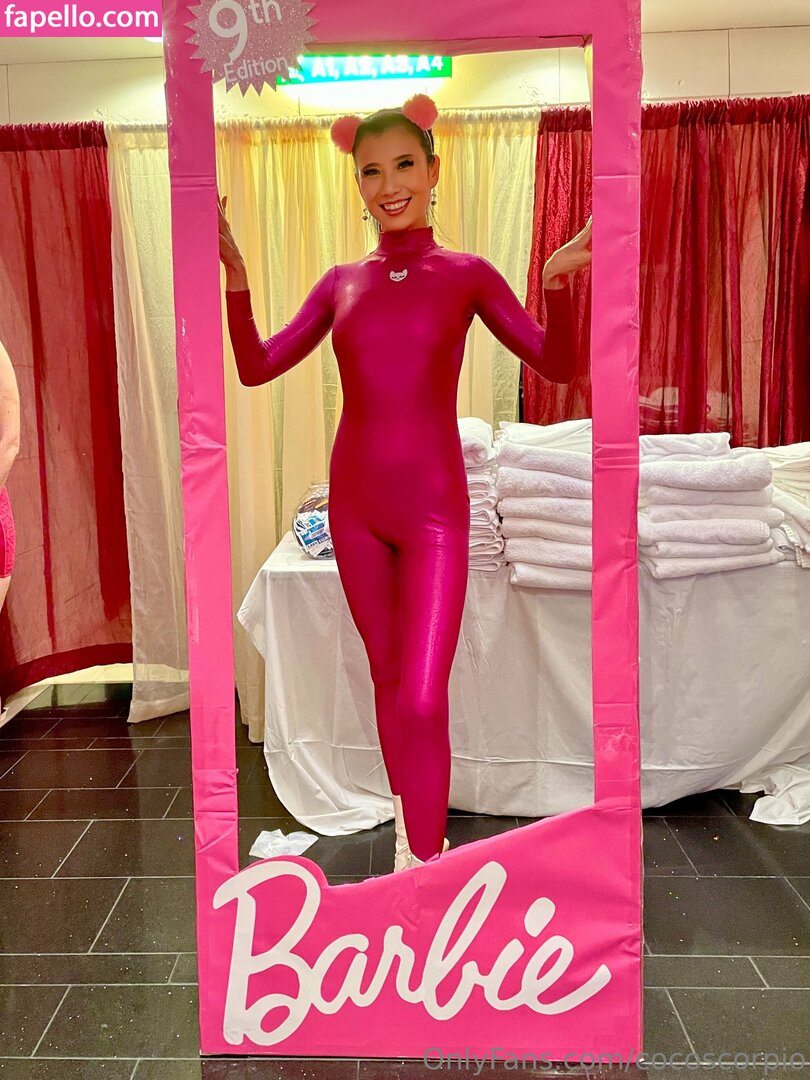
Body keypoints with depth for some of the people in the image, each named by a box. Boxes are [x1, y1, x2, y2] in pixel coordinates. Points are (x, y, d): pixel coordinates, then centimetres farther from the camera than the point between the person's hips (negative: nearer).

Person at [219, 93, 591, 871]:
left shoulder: (467, 274, 0)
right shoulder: (340, 283, 8)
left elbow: (557, 366, -5)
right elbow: (255, 368, 3)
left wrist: (557, 276, -21)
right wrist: (234, 273, -8)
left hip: (434, 511, -4)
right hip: (355, 505, 4)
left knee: (423, 700, -8)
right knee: (386, 676, 15)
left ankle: (421, 867, 7)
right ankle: (410, 822, 36)